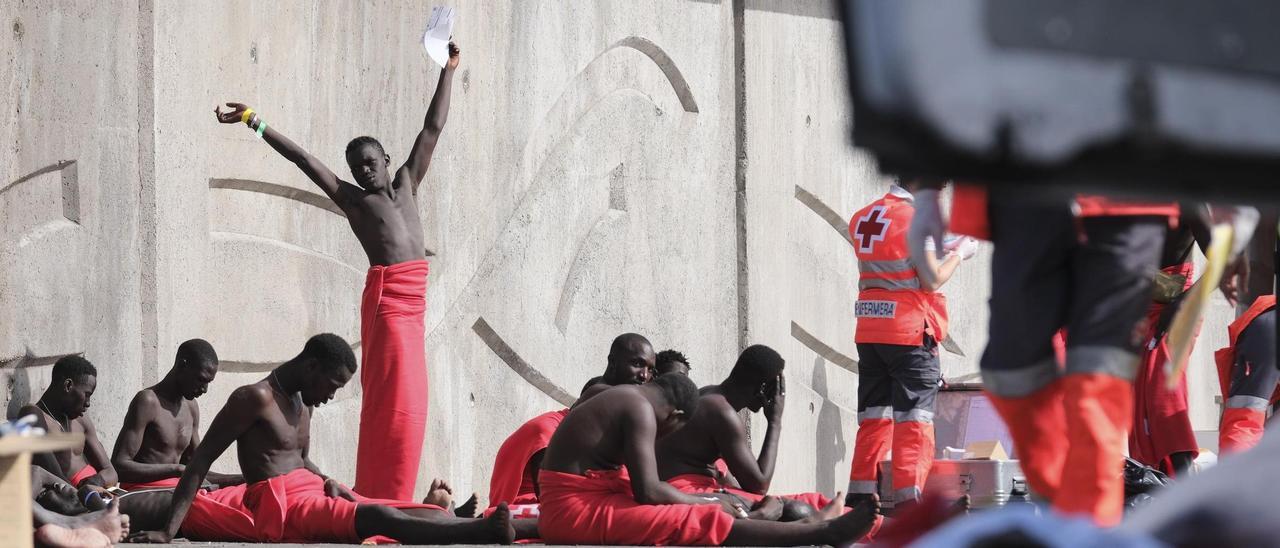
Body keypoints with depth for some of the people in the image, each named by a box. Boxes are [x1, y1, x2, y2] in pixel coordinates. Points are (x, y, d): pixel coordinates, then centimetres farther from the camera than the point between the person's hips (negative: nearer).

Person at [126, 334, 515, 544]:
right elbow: (200, 462, -14)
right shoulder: (256, 398, -10)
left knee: (399, 511, -8)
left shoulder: (302, 402, 17)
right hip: (278, 507, -10)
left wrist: (328, 483, 6)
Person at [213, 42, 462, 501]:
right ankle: (378, 497, -12)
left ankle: (390, 498, 9)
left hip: (413, 299, 5)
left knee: (407, 402, 6)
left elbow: (432, 129, 19)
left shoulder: (406, 184, 17)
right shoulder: (351, 199, 6)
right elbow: (303, 159, 1)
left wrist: (447, 71, 19)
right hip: (385, 298, -5)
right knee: (393, 399, -11)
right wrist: (254, 122, -3)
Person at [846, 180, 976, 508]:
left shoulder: (862, 219, 11)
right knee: (914, 420, -5)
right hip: (910, 333, -7)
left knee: (873, 419, 12)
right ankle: (908, 502, -13)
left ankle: (859, 497, 10)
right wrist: (959, 254, 4)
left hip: (868, 331, 7)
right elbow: (931, 281, -12)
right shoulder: (915, 218, -11)